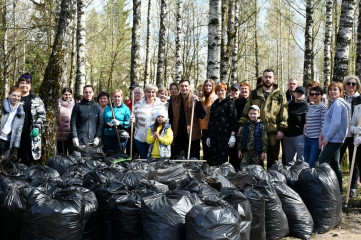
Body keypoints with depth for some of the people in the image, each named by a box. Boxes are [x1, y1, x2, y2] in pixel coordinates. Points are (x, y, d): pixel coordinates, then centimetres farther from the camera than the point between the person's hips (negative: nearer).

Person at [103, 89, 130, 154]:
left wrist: (119, 123, -20)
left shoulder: (125, 109, 3)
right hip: (107, 136, 4)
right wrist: (107, 124, -8)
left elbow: (128, 123, -5)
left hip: (120, 136, -3)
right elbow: (102, 121, 12)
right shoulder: (107, 108, 15)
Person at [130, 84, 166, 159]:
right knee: (143, 158, 10)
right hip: (140, 138, 1)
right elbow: (134, 120, 10)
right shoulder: (138, 105, 3)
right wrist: (132, 120, -13)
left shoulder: (161, 105, -1)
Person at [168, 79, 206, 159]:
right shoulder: (173, 100, 5)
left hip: (192, 135, -2)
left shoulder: (195, 99, 0)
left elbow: (202, 116, -9)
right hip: (177, 135, 2)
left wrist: (198, 102, -20)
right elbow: (170, 117, 7)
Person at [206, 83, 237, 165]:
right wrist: (208, 136, 17)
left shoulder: (230, 103, -1)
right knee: (215, 158, 5)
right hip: (214, 135, 6)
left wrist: (232, 135, -16)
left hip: (225, 134, -6)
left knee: (222, 159, -9)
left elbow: (233, 119, -8)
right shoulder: (214, 104, 17)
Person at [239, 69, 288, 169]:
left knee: (272, 160, 7)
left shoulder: (279, 95, 4)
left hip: (273, 133, -1)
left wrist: (281, 129, -8)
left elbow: (284, 114, 1)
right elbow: (246, 111, 13)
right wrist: (242, 124, 5)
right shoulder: (254, 93, 11)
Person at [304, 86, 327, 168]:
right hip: (307, 138, 7)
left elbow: (323, 124, -12)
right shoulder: (309, 106, 13)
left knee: (312, 164, -7)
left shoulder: (323, 107, -7)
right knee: (306, 163, 8)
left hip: (316, 139, -7)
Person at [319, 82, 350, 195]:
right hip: (334, 140, 10)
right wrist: (323, 136, 15)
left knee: (321, 164, -11)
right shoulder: (334, 103, 17)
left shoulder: (337, 103, -14)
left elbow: (335, 124, -21)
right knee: (334, 166, 13)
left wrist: (326, 138, -15)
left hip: (333, 140, -10)